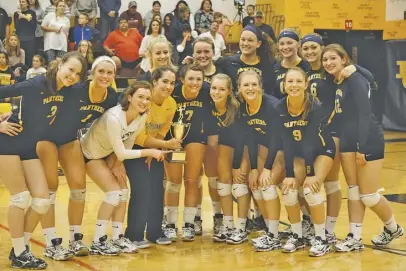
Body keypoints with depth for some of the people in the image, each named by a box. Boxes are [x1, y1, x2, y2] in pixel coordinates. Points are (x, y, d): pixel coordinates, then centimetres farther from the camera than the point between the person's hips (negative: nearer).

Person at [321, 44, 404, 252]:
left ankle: (393, 228, 22)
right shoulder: (335, 84, 10)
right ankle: (355, 238, 11)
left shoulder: (355, 80, -13)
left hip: (368, 142, -8)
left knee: (368, 195, -1)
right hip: (348, 142, 8)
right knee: (353, 191, 7)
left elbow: (364, 115, -19)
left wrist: (362, 147, -22)